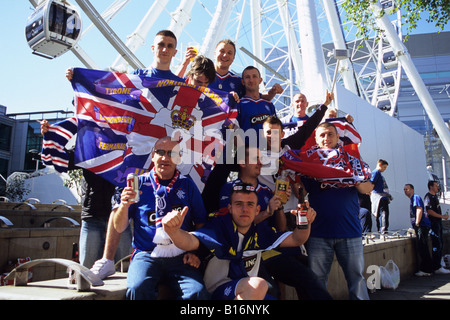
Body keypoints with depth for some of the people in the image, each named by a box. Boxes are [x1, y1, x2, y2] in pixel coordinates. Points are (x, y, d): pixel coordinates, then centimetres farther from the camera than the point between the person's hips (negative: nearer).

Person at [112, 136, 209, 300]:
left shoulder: (187, 185, 13)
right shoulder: (139, 183, 9)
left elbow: (200, 223, 15)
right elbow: (119, 228, 8)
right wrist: (124, 205, -12)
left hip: (180, 258, 1)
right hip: (146, 255, 0)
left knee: (197, 292, -27)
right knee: (138, 288, -32)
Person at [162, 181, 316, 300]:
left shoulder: (260, 231, 3)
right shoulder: (220, 227, -13)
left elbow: (295, 239, 6)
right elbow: (190, 241, -28)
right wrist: (173, 230, -50)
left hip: (251, 291, 6)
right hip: (218, 291, -6)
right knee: (258, 284, -33)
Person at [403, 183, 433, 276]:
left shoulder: (416, 197, -6)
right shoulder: (412, 199, 22)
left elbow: (419, 210, -18)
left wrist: (417, 223, -18)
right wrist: (415, 226, 22)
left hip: (422, 226, -10)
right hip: (420, 227, 10)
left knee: (422, 248, -10)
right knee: (422, 248, 12)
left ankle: (426, 270, -6)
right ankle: (426, 269, 18)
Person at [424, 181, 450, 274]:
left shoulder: (435, 196, 17)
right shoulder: (428, 197, -13)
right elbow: (429, 211, -22)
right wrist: (442, 216, -18)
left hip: (438, 222, 10)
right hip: (433, 223, -10)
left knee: (440, 244, 13)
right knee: (436, 245, -9)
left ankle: (438, 265, 21)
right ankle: (437, 268, -6)